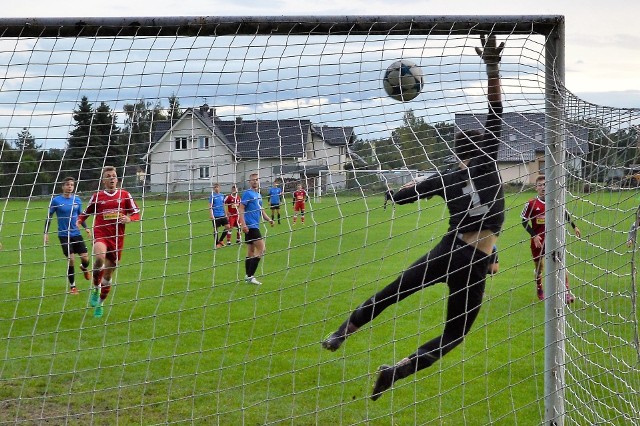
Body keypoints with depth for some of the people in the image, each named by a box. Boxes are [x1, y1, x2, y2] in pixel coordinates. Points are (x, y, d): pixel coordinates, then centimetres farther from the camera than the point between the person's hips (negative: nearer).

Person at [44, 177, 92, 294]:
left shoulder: (77, 200, 4)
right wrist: (46, 233, -3)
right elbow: (49, 217, 1)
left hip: (76, 233, 3)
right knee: (71, 259, -8)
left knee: (85, 258, -2)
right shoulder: (56, 200, -6)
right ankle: (72, 286, 8)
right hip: (64, 235, -3)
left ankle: (84, 268, 37)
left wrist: (86, 228, 8)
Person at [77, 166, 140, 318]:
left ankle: (100, 304, 28)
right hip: (100, 234, -2)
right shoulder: (97, 196, 7)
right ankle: (96, 289, -12)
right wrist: (79, 221, -3)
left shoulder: (125, 195, 8)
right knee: (99, 257, -35)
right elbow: (85, 213, 18)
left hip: (117, 237, 2)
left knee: (108, 274, 8)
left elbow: (136, 213, 9)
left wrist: (129, 218, -13)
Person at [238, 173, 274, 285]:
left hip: (255, 226, 9)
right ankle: (250, 276, -10)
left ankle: (248, 276, 18)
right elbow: (241, 209, -14)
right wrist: (243, 225, -21)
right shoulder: (247, 194, -9)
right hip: (250, 226, -9)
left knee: (251, 251, 12)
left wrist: (268, 219, 10)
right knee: (261, 249, -12)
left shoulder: (258, 195, 16)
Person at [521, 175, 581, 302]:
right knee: (539, 267, 12)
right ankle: (539, 289, 38)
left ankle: (567, 292, -13)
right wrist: (534, 235, -12)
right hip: (538, 240, 0)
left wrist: (574, 226, 18)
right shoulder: (531, 204, -8)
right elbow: (524, 222, -2)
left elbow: (565, 214, 18)